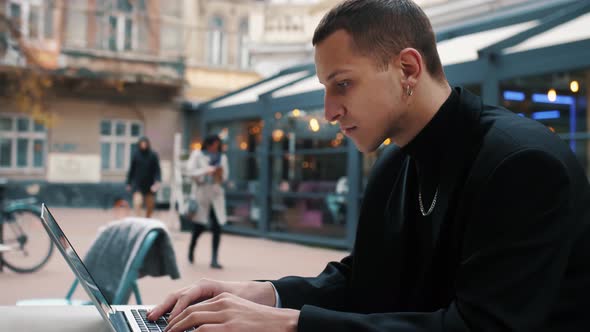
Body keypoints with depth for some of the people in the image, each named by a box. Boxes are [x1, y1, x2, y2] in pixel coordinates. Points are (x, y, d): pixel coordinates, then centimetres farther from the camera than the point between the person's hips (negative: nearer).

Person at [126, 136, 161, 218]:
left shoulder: (153, 155, -3)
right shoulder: (135, 155, -2)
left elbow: (157, 170, -4)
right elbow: (131, 170, 4)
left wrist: (157, 181, -19)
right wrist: (129, 183, 6)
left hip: (149, 185, 1)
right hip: (138, 184, -1)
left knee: (150, 206, 8)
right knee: (137, 203, -17)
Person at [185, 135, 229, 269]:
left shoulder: (222, 157, 10)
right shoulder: (197, 154, 1)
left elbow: (225, 176, 12)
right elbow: (190, 170, -9)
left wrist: (221, 174, -10)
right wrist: (207, 170, -19)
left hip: (216, 193, 3)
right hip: (201, 192, -3)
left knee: (217, 227, -4)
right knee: (199, 225, 3)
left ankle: (214, 259, 2)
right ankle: (191, 250, 33)